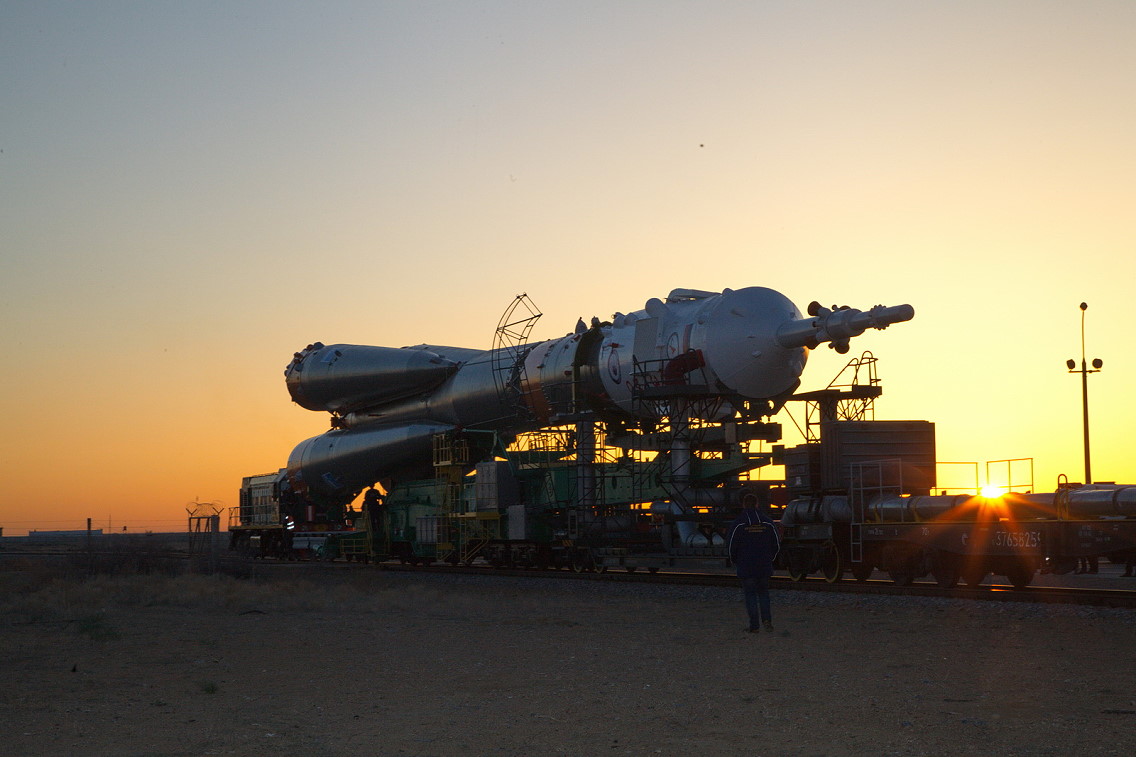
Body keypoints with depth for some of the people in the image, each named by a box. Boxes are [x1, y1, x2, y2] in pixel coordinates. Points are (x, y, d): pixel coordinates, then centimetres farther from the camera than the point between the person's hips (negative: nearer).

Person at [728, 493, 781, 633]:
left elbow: (732, 547, -4)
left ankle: (754, 625, 0)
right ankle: (766, 619, 1)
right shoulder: (768, 523, 2)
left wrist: (735, 561, 14)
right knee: (763, 593, 16)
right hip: (765, 566, 3)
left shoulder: (737, 525, -7)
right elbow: (777, 545, 8)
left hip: (746, 567, -2)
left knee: (750, 594, 4)